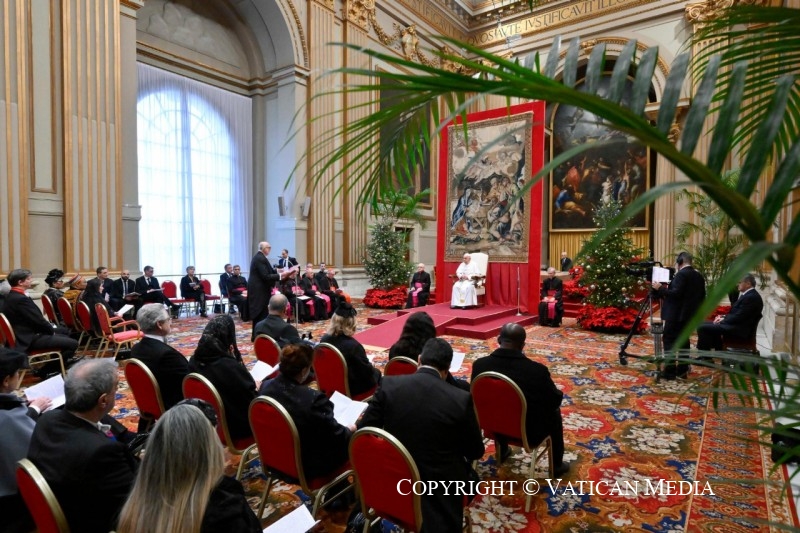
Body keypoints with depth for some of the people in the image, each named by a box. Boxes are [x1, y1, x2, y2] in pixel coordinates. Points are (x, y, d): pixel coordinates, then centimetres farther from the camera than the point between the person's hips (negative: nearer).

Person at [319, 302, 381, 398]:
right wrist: (370, 366, 3)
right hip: (350, 388, -6)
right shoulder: (353, 345, -29)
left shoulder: (324, 339, -9)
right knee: (377, 373, 18)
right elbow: (367, 372, -20)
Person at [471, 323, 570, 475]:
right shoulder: (537, 370, -26)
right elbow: (555, 400, -9)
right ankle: (557, 465, 38)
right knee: (554, 412, 25)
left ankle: (502, 450, 53)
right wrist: (558, 394, 14)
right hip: (528, 433, -2)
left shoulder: (479, 364, -18)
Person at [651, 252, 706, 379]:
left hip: (676, 314, -9)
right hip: (688, 313, 9)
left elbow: (676, 293, -24)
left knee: (669, 340, -4)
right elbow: (702, 296, 15)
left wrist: (660, 288, -14)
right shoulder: (699, 276, 12)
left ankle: (669, 371, -5)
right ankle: (682, 370, 18)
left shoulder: (681, 274, -15)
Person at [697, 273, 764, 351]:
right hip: (736, 325, 11)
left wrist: (723, 320, -8)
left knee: (702, 328, -20)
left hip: (740, 330, -11)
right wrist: (724, 317, 3)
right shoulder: (748, 294, 14)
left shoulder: (751, 297, -18)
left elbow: (739, 317, -20)